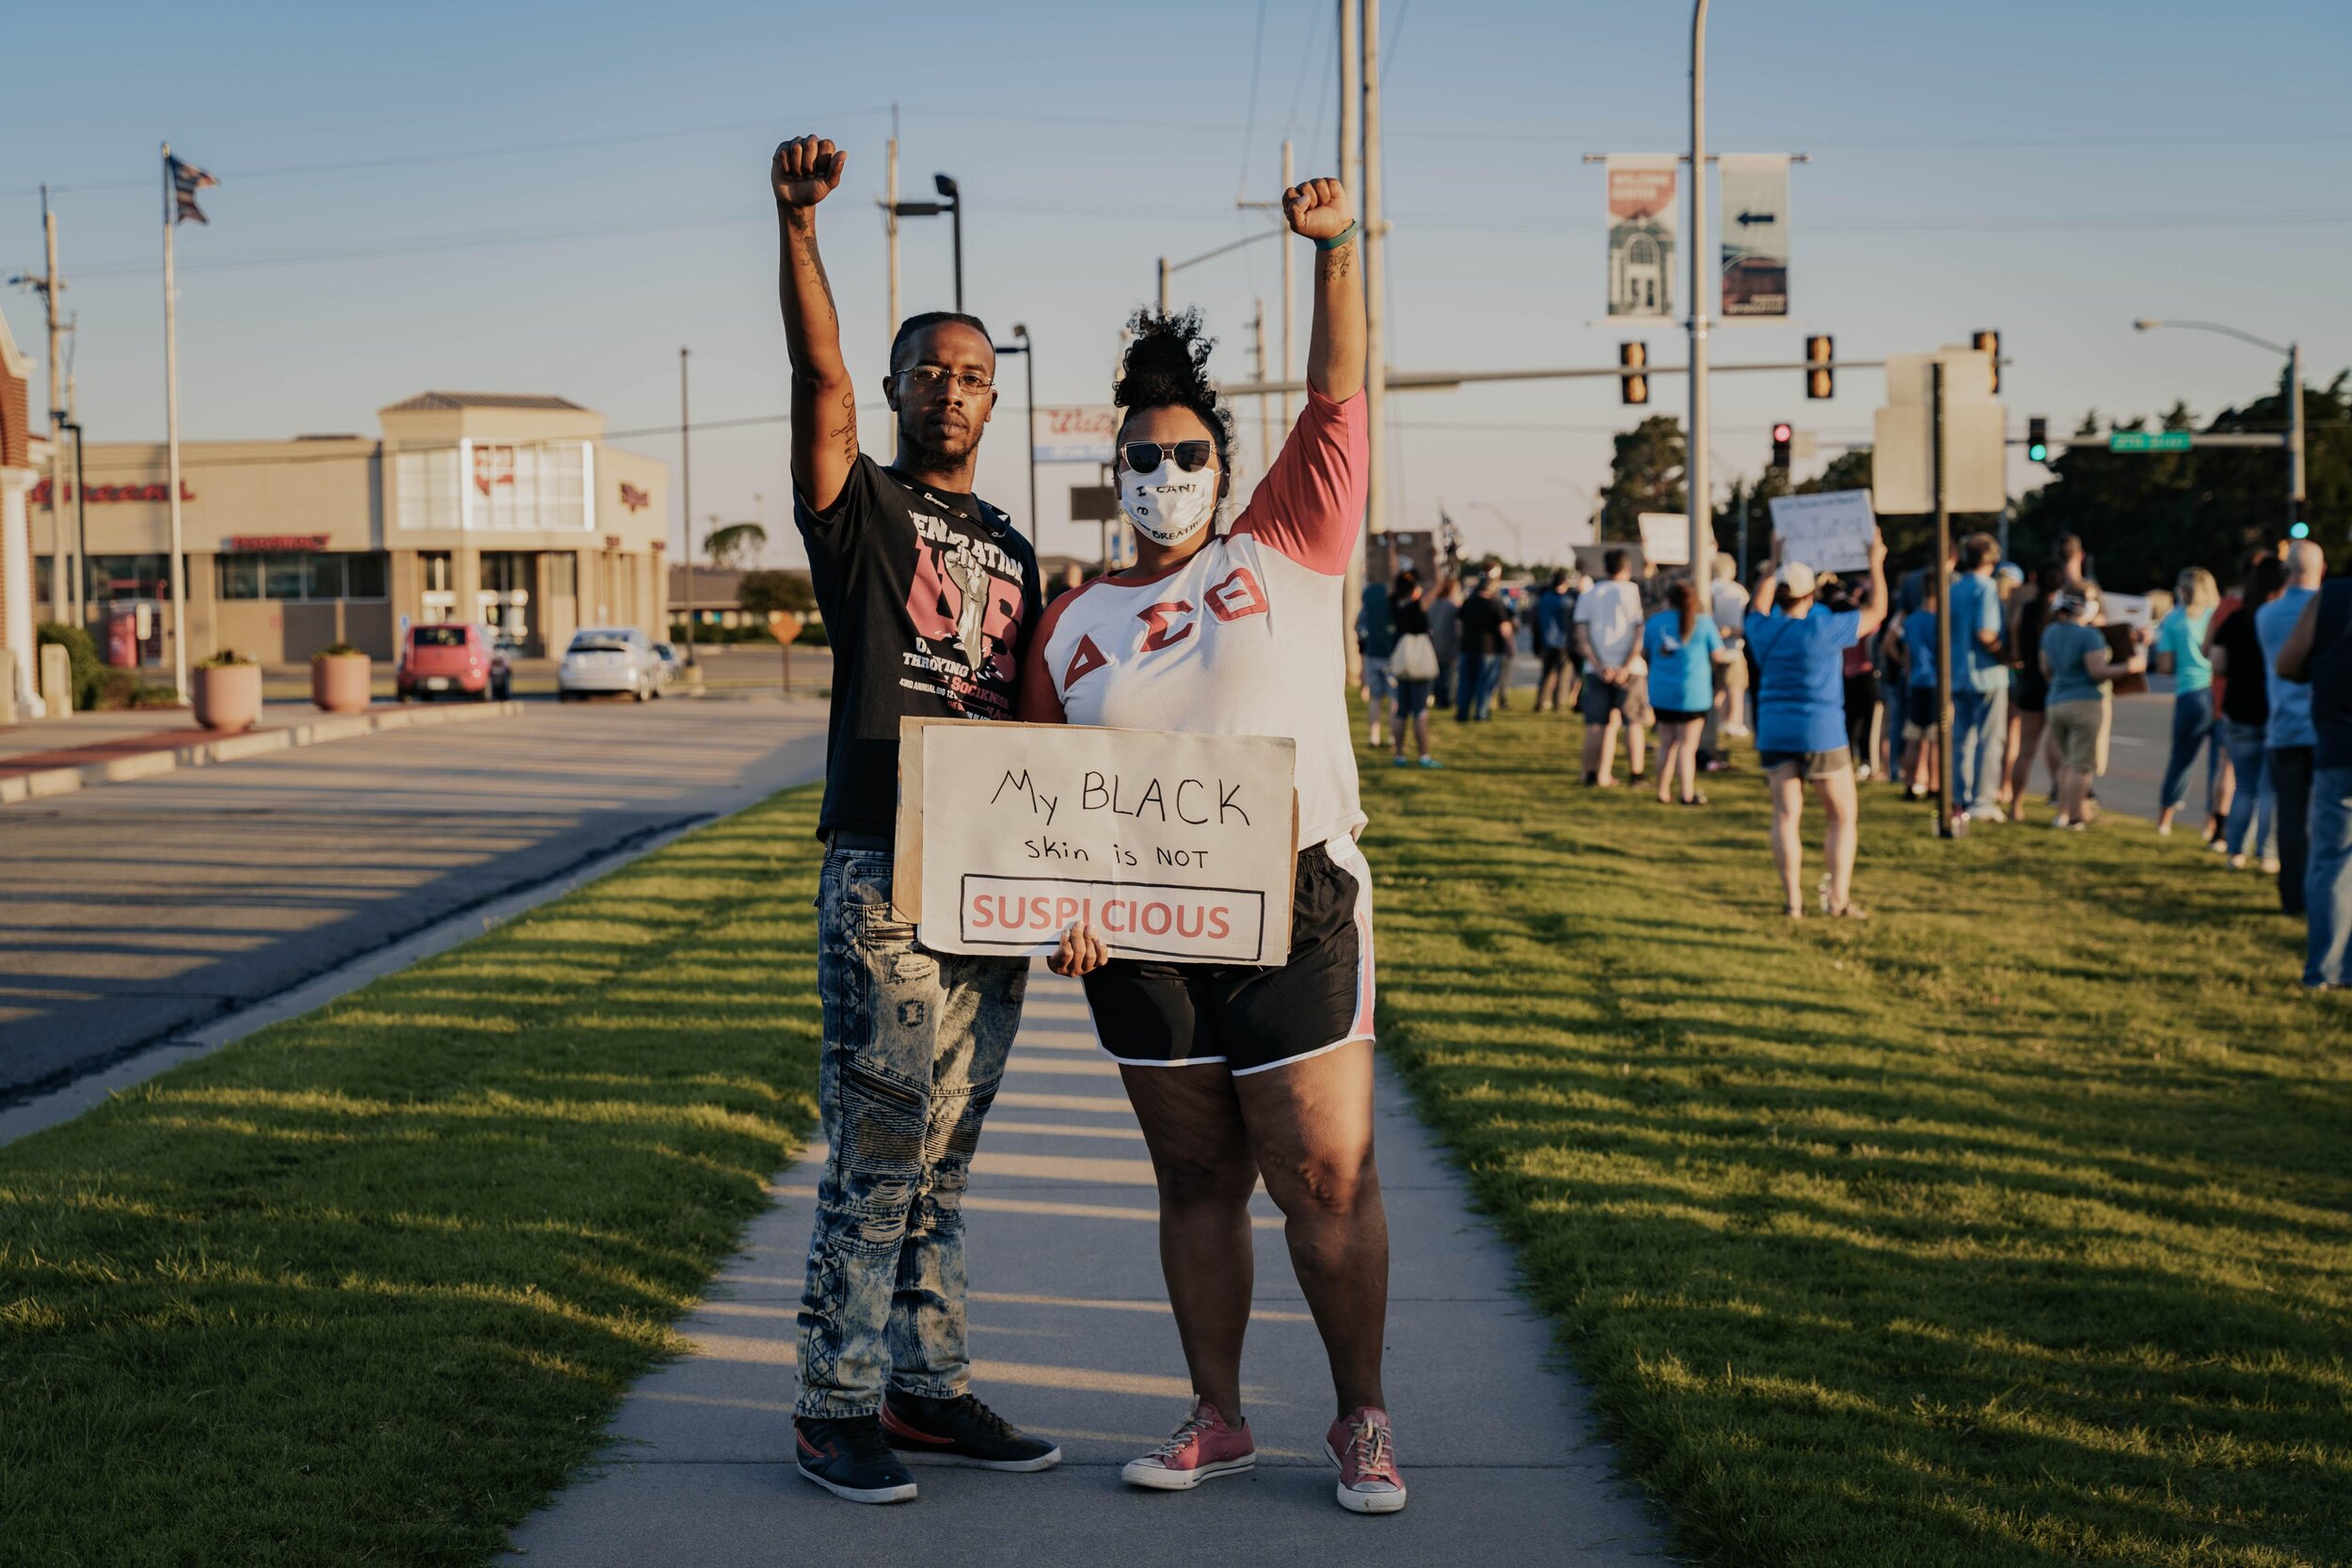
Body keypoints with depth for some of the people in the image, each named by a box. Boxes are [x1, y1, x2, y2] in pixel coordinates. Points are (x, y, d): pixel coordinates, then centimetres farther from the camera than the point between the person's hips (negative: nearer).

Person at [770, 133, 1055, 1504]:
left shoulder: (1012, 548, 19)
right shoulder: (861, 506, 1)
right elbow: (819, 374, -17)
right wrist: (798, 226, -30)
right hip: (883, 874, -6)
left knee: (943, 1158, 12)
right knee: (877, 1153, -5)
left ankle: (929, 1387, 19)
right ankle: (836, 1407, 3)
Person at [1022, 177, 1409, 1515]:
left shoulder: (1285, 551, 5)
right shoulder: (1074, 624, 10)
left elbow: (1338, 399, -1)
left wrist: (1337, 247, -9)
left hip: (1293, 913, -3)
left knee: (1327, 1177, -2)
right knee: (1196, 1179, 10)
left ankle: (1363, 1420, 11)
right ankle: (1219, 1420, 21)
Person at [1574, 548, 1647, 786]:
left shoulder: (1589, 595, 7)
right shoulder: (1633, 592, -2)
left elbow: (1581, 635, -1)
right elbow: (1641, 633, -10)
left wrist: (1599, 666, -7)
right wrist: (1627, 667, -11)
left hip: (1597, 668, 2)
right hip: (1627, 668, -2)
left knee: (1596, 724, 7)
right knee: (1633, 721, 7)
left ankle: (1593, 774, 4)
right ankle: (1636, 774, 5)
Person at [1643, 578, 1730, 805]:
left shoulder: (1654, 622, 3)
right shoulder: (1704, 622, -6)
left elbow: (1645, 653, 13)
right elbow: (1718, 656, -3)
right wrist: (1732, 653, 19)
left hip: (1661, 692, 3)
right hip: (1692, 693, -3)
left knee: (1667, 743, 12)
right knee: (1687, 744, 0)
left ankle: (1663, 792, 15)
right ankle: (1687, 793, 1)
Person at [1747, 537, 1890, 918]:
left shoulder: (1764, 629, 0)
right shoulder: (1824, 628, -11)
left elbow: (1758, 607, 26)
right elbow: (1876, 612, 1)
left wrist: (1772, 565, 34)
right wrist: (1876, 564, 11)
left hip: (1773, 733, 4)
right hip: (1821, 734, -4)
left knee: (1786, 814, 3)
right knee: (1844, 817, 6)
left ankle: (1791, 899, -5)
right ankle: (1838, 897, -4)